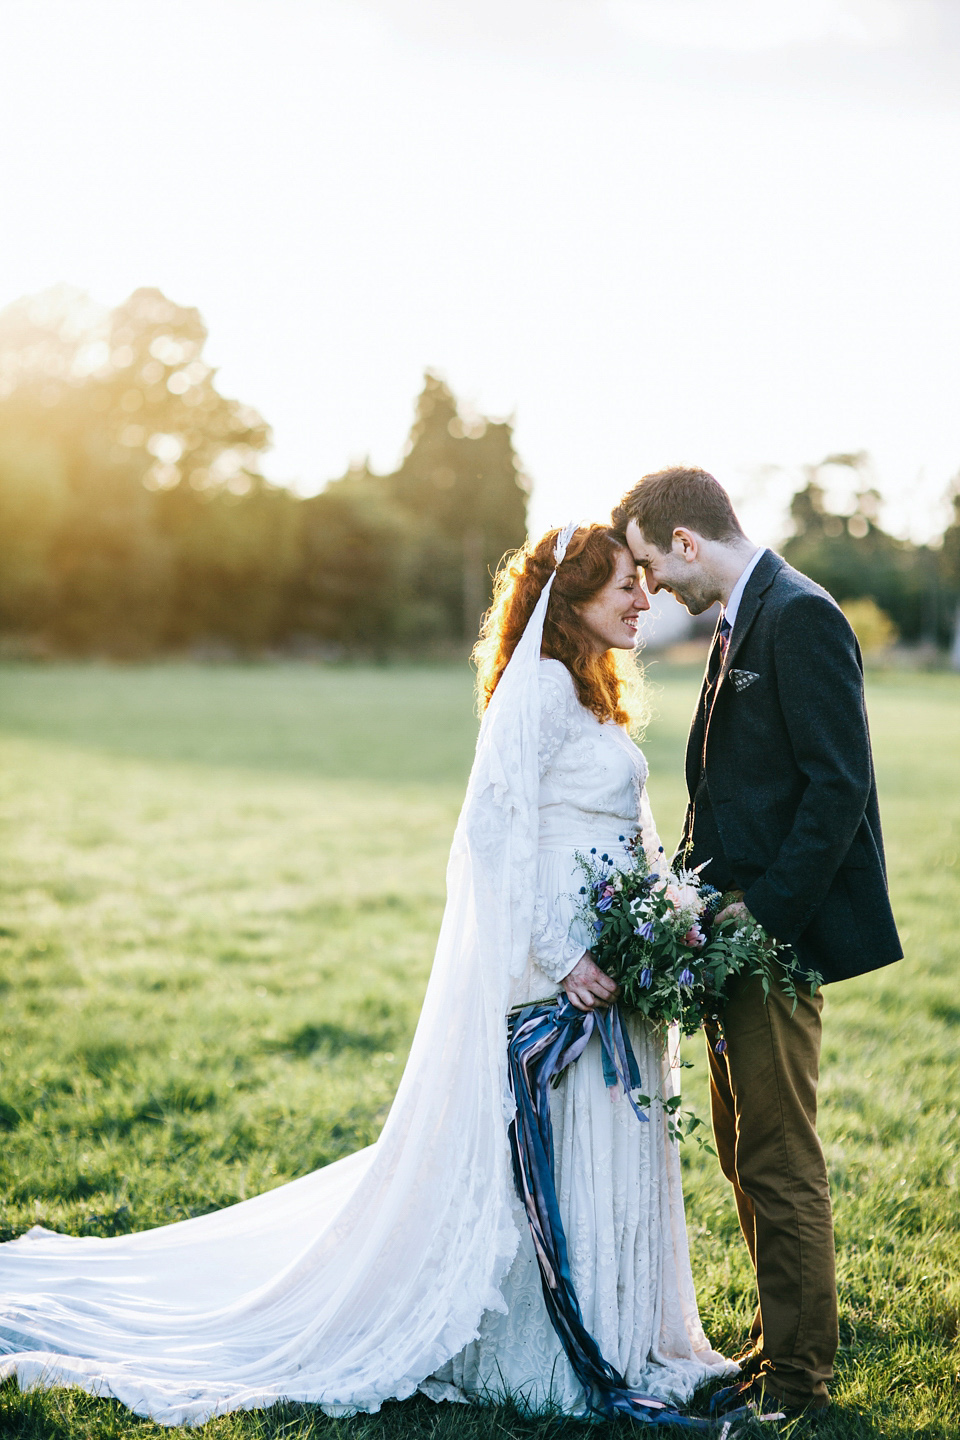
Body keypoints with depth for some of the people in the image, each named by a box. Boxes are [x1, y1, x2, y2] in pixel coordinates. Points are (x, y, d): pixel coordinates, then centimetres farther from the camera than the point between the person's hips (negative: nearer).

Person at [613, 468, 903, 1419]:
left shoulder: (800, 616, -15)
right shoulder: (740, 623, 16)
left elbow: (840, 785, -21)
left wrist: (765, 913, -22)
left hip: (781, 935, -10)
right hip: (737, 926, 10)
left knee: (780, 1161, -1)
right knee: (744, 1153, 18)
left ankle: (797, 1378, 12)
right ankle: (778, 1341, 31)